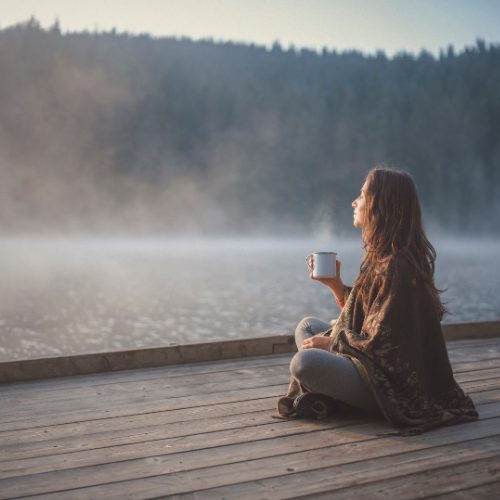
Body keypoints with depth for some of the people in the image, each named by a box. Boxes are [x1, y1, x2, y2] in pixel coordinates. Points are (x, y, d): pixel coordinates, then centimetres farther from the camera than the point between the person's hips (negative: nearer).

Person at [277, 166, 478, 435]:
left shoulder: (396, 267, -23)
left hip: (392, 387, -11)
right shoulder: (382, 256, 8)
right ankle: (320, 392, -4)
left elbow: (379, 343, -23)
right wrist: (335, 284, 3)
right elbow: (361, 313, 14)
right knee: (307, 326, 18)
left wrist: (331, 343, -10)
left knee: (304, 362, -31)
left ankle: (324, 399, 0)